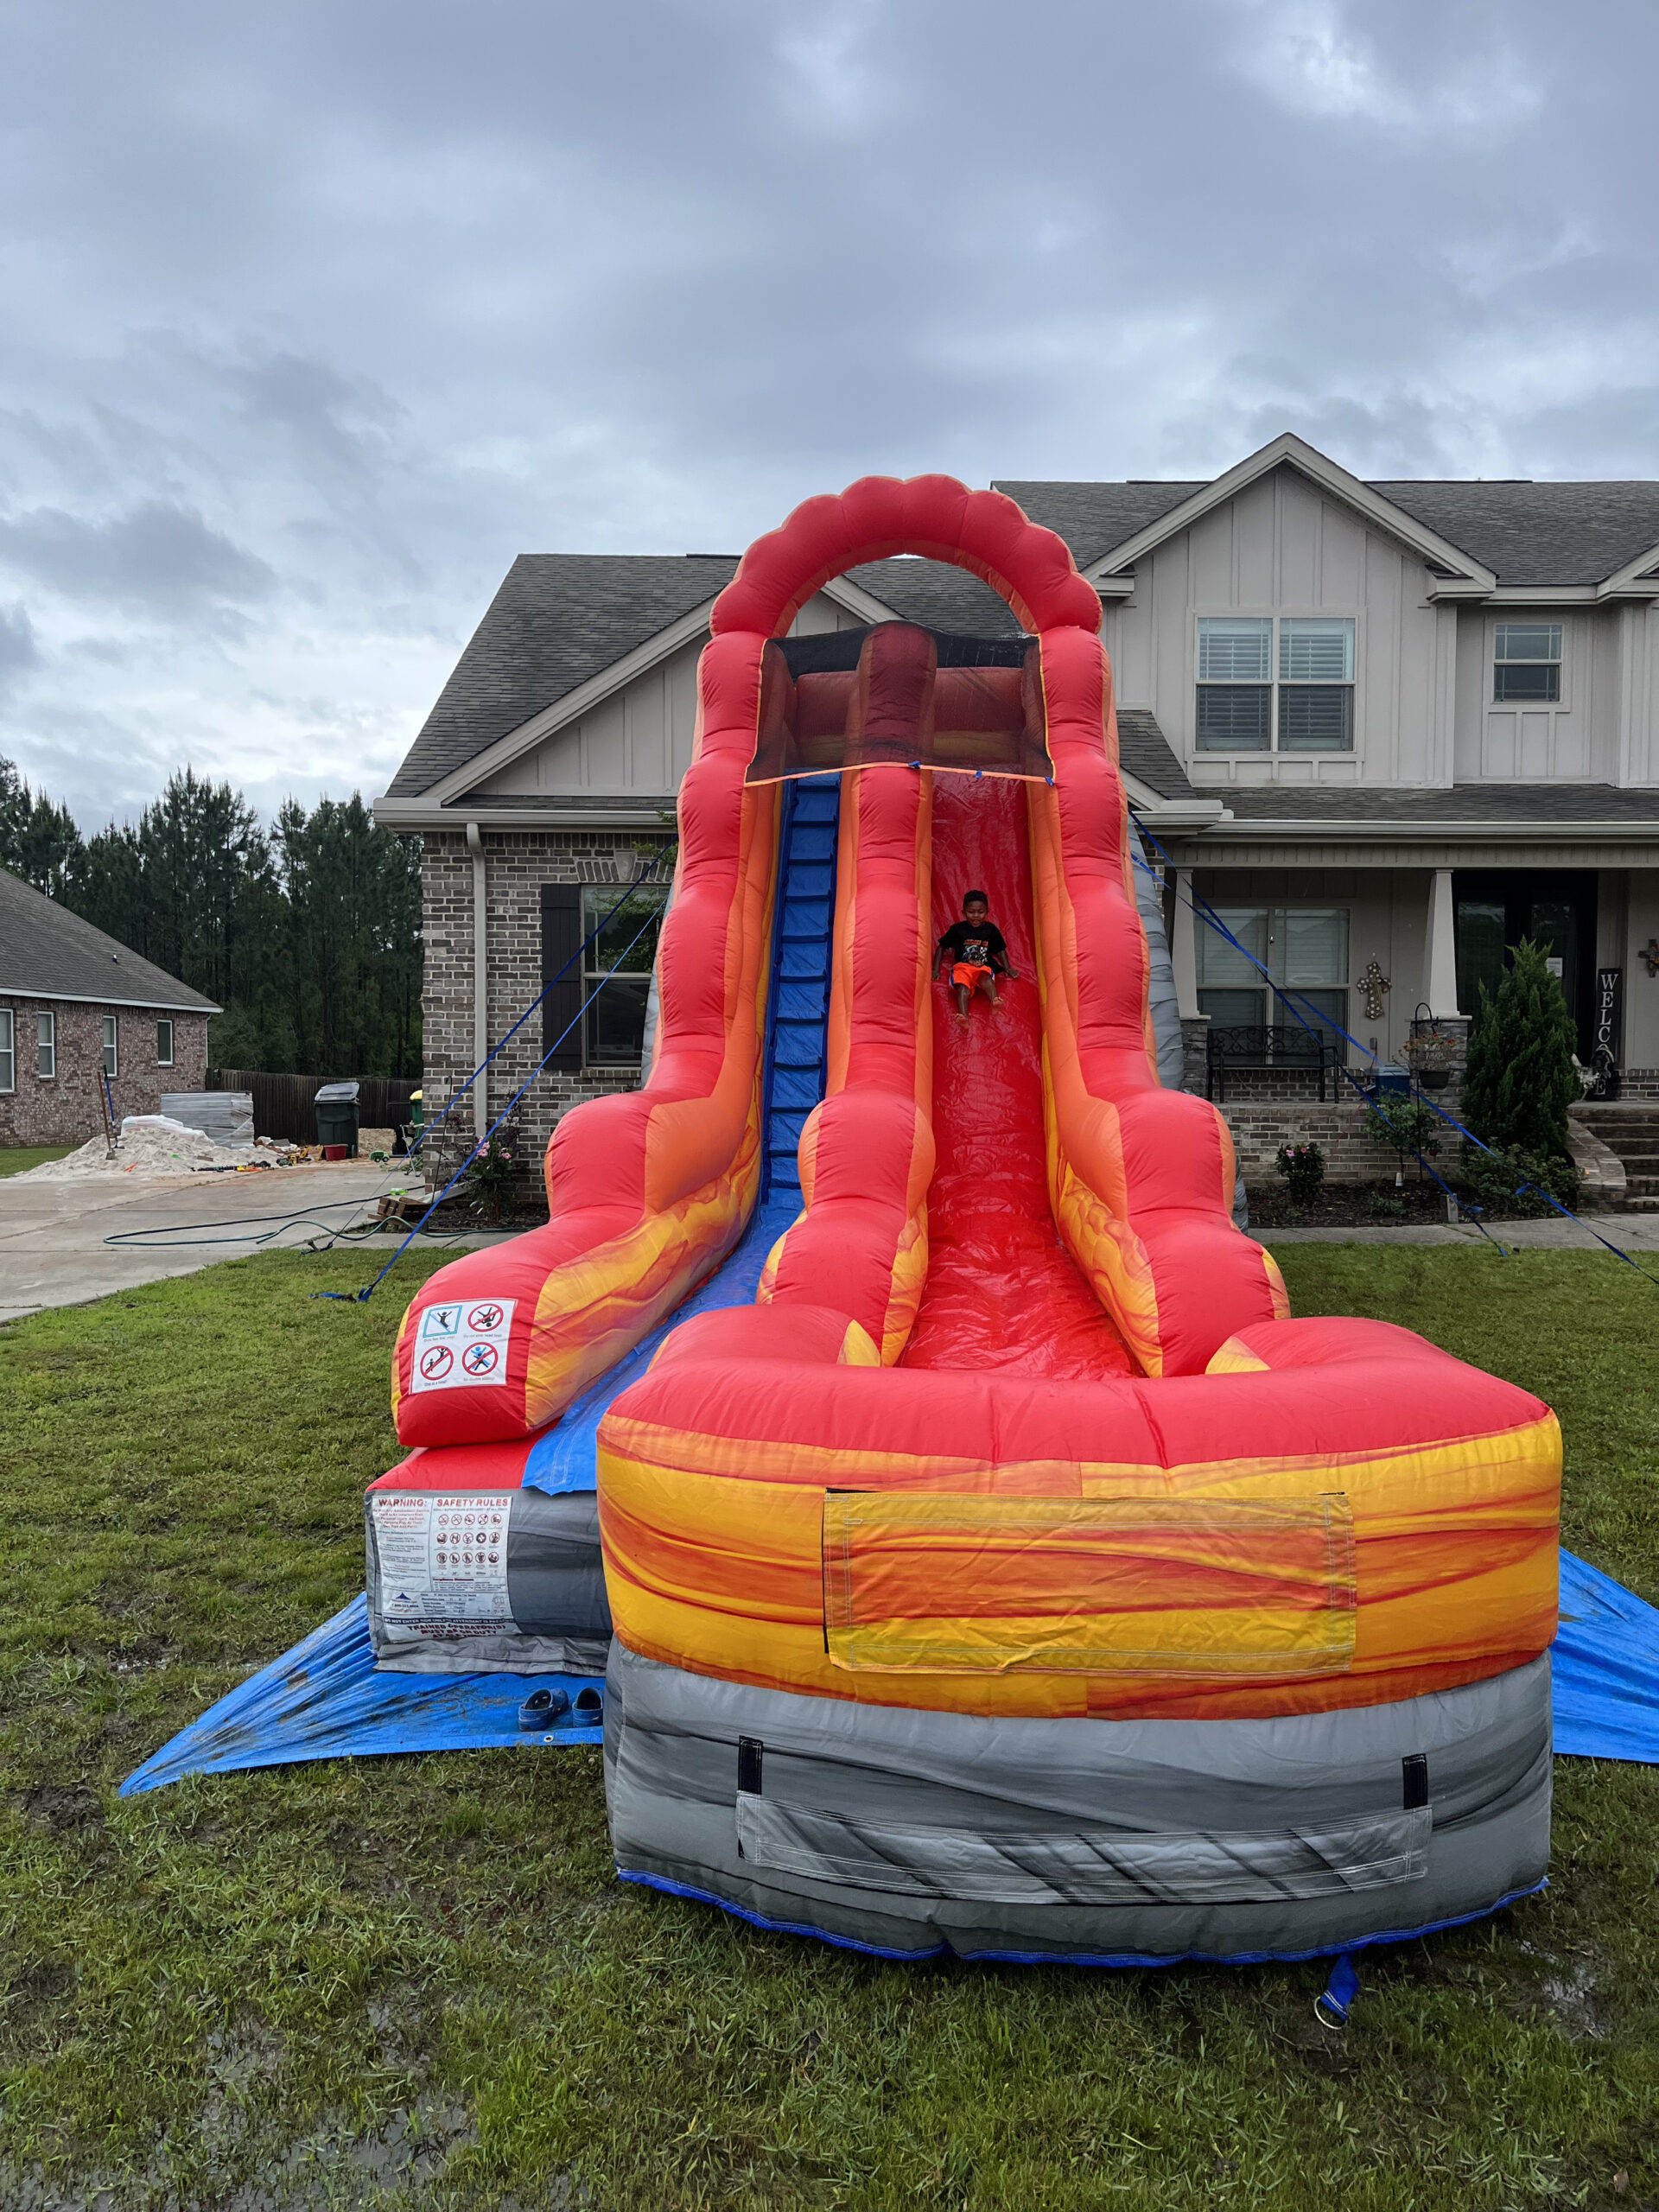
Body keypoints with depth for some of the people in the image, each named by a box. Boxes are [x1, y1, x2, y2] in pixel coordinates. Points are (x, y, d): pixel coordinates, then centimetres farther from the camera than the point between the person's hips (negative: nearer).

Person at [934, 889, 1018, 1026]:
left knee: (986, 978, -36)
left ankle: (995, 1002, -63)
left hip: (984, 967, 1)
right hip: (962, 966, -1)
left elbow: (1000, 950, 25)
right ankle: (963, 1016, -56)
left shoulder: (991, 929, 13)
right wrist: (936, 969, 11)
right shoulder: (957, 929, 8)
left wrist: (1007, 968, 12)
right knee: (963, 987, -33)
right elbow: (941, 948, 17)